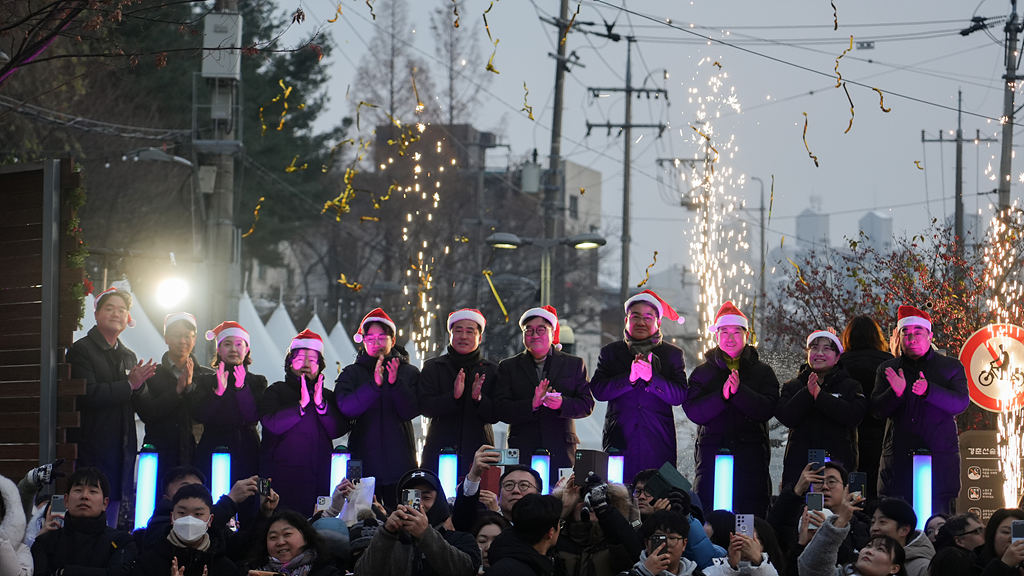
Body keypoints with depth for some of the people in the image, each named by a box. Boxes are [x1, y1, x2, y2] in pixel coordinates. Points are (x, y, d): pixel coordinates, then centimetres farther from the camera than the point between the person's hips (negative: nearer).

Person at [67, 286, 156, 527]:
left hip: (123, 450, 7)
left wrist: (140, 384, -5)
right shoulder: (81, 351, -3)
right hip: (92, 450, -7)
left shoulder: (129, 356, 19)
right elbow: (87, 395, -18)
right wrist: (129, 386, -14)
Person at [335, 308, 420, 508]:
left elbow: (410, 411, -6)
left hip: (399, 466, 0)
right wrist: (374, 384, -24)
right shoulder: (351, 374, 8)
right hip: (363, 461, 0)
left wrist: (395, 383, -22)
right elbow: (346, 408, -10)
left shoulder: (408, 372, 8)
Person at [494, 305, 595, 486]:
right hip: (522, 455, 0)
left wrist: (562, 404, -16)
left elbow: (587, 405, 5)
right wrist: (532, 404, -15)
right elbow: (501, 410, 2)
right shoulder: (508, 367, 13)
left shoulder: (574, 365, 14)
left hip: (561, 455, 0)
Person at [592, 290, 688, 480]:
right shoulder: (610, 352, 13)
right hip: (619, 442, 1)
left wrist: (651, 377, -17)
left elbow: (679, 396, -1)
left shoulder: (672, 354, 10)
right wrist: (629, 377, -15)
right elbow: (598, 390, 0)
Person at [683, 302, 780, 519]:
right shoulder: (702, 373, 13)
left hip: (751, 462, 0)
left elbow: (766, 409, -3)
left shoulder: (763, 372, 12)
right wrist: (722, 396, -16)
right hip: (712, 457, 0)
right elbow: (693, 411, -1)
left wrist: (738, 391, -17)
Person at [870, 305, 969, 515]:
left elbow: (960, 403, -5)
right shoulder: (888, 369, 15)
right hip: (898, 463, 2)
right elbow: (877, 410, 7)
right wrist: (895, 393, -15)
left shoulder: (952, 367, 9)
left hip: (939, 459, -2)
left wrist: (928, 390, -22)